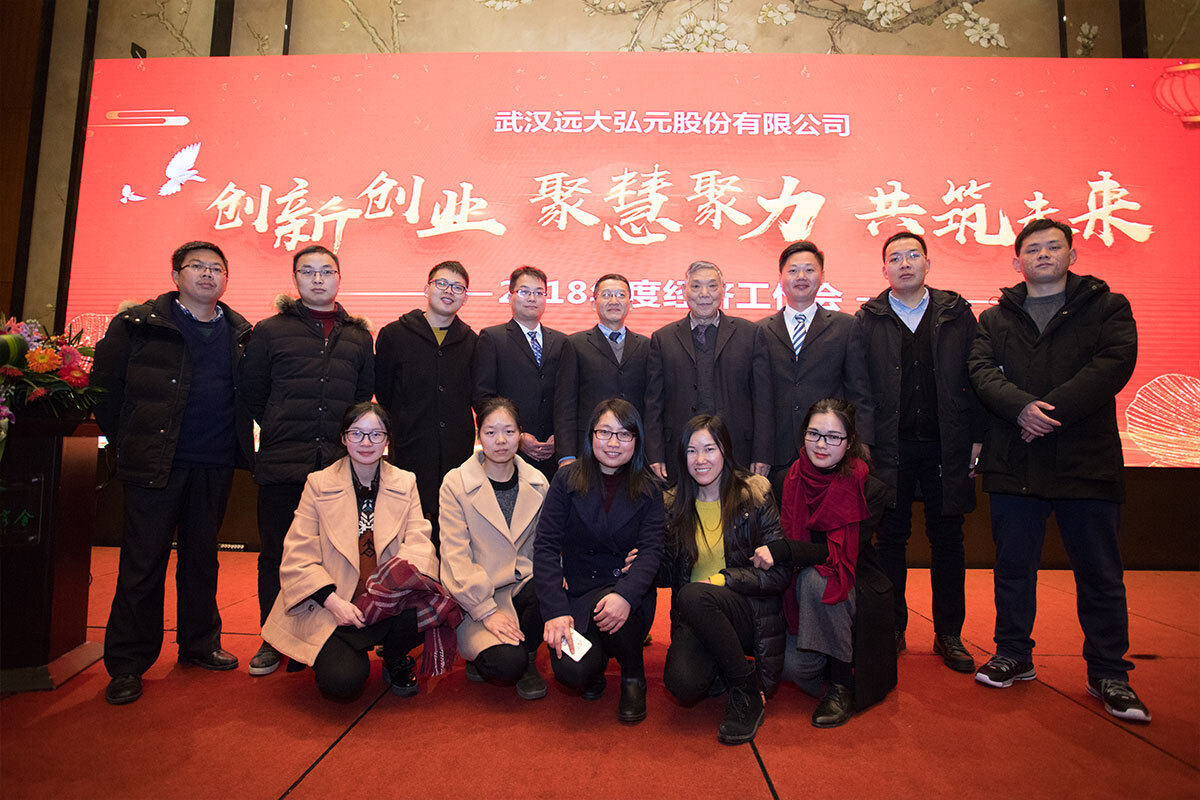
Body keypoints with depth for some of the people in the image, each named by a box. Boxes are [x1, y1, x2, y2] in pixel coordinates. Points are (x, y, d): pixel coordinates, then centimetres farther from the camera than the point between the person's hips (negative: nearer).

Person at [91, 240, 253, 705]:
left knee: (202, 557, 13)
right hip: (157, 464, -3)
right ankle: (127, 664, 15)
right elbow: (104, 387, -1)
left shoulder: (240, 333, 10)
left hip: (216, 466, 3)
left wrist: (239, 444, 4)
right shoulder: (137, 325, 1)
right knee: (143, 563, 3)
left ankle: (200, 644, 27)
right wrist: (125, 444, -3)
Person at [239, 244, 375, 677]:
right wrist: (281, 429, 8)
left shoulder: (358, 336, 13)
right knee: (276, 554, 7)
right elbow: (251, 390, 10)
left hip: (339, 463, 1)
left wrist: (347, 436, 10)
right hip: (281, 463, -1)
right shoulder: (270, 331, 7)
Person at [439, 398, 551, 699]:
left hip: (525, 585, 4)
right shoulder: (456, 483, -6)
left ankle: (528, 655, 0)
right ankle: (481, 653, 10)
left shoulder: (537, 483, 5)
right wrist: (486, 611, -17)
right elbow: (455, 556, -10)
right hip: (479, 596, -3)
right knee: (507, 663, -28)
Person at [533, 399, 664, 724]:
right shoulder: (567, 480, -1)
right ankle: (597, 660, 16)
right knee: (572, 672, -24)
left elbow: (650, 550, -8)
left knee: (613, 611, -34)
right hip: (576, 592, 0)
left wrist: (625, 595, -29)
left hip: (624, 590, 0)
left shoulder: (648, 488, 1)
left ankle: (633, 676, 1)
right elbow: (545, 547, -6)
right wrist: (555, 611, -18)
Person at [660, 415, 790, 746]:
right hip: (695, 620, 3)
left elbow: (781, 573, -7)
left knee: (694, 595, -33)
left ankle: (747, 692, -12)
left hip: (749, 613, -2)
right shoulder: (676, 505, 6)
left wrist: (722, 580, -17)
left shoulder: (754, 497, -4)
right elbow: (670, 573, 10)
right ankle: (724, 669, 11)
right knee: (682, 684, -26)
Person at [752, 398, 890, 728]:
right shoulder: (789, 481, -3)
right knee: (793, 666, -21)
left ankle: (842, 683, -15)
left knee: (815, 579, -34)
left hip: (853, 592, -2)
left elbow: (844, 551, -21)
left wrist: (782, 551, -31)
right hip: (800, 592, 3)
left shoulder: (868, 489, -12)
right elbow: (779, 541, 5)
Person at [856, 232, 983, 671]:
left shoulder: (956, 313, 7)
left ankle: (949, 634, 21)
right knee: (891, 539, 7)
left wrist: (976, 437, -3)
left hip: (946, 445, 1)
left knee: (947, 540, 8)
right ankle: (893, 629, 21)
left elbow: (975, 377, 3)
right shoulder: (868, 319, 4)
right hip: (890, 448, -1)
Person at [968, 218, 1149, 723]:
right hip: (1013, 463, 2)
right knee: (1013, 566, 11)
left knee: (1100, 573, 7)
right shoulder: (995, 319, 13)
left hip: (1086, 460, -1)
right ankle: (1014, 657, 26)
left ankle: (1108, 674, 22)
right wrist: (1021, 408, -20)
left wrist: (1051, 410, -19)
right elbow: (982, 371, -1)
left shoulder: (1107, 307, 7)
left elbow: (1114, 364, -9)